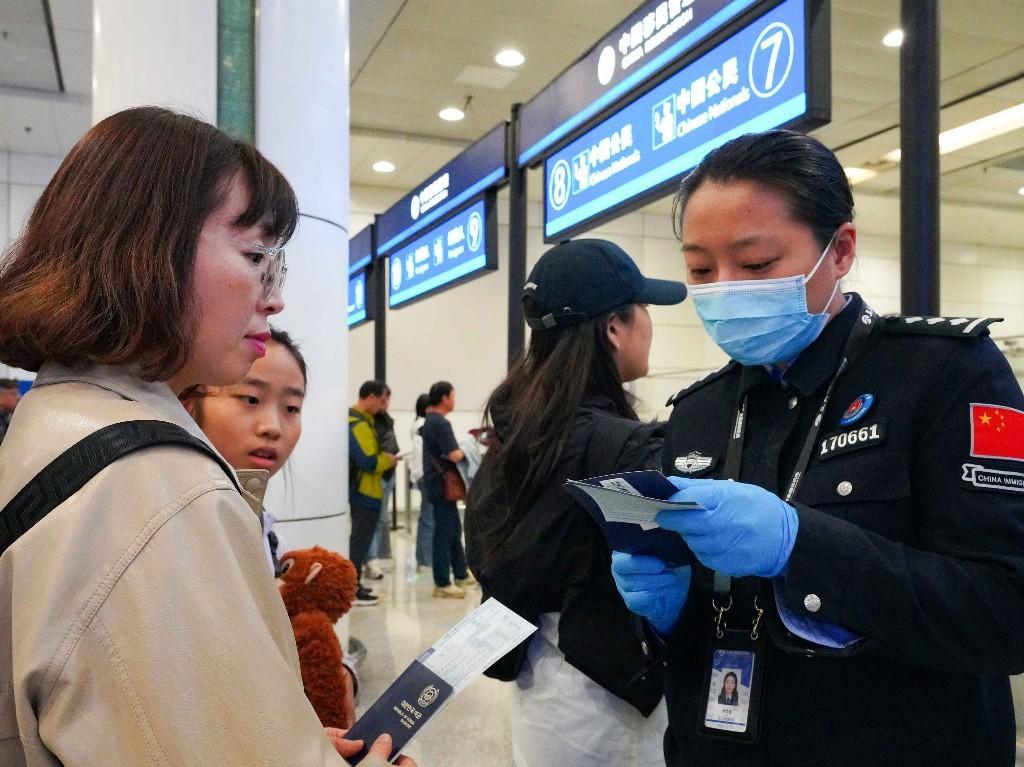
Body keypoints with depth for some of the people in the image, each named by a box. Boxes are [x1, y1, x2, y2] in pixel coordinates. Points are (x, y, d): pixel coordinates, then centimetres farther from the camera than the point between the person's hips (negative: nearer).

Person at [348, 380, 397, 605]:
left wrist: (382, 457, 8)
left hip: (359, 489, 11)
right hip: (365, 492, -11)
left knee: (359, 537, 18)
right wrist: (388, 460, -9)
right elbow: (369, 462, -26)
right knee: (360, 539, -4)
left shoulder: (354, 419, 11)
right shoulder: (360, 424, -21)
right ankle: (352, 590, 2)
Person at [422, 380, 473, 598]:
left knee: (454, 529, 18)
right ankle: (442, 584, 3)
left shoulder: (430, 420, 13)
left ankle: (461, 574, 30)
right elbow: (454, 455, -24)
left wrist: (459, 448, 7)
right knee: (445, 532, -3)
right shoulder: (440, 423, -19)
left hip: (436, 482, 10)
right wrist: (465, 449, -5)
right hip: (443, 484, -10)